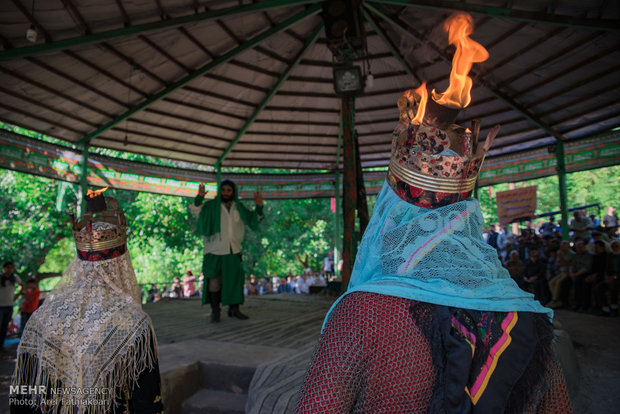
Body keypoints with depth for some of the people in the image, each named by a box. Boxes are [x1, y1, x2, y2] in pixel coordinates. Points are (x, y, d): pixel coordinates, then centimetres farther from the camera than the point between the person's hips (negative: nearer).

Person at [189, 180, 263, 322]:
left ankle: (234, 309, 17)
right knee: (214, 281, -1)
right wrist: (200, 197, -36)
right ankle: (215, 311, 10)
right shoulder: (211, 206, -6)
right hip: (215, 250, -3)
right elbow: (195, 210, -18)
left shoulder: (238, 208, 5)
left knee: (235, 280, 6)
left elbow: (254, 219, 9)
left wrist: (259, 206, -8)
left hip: (233, 250, 4)